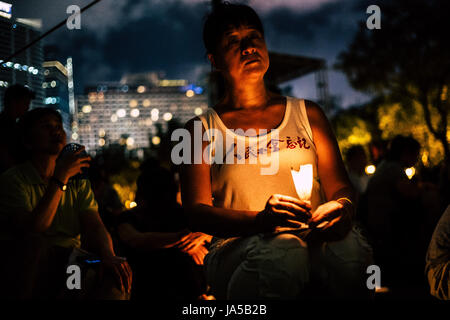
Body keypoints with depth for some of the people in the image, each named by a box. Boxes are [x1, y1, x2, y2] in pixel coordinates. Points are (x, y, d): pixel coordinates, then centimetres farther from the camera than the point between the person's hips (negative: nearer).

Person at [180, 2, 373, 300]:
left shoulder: (307, 113, 21)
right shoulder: (203, 128, 13)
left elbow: (340, 186, 15)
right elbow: (197, 211, 1)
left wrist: (343, 206, -13)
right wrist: (262, 219, -19)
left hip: (314, 238, 2)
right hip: (240, 247, -2)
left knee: (347, 246, -35)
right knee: (281, 250, -39)